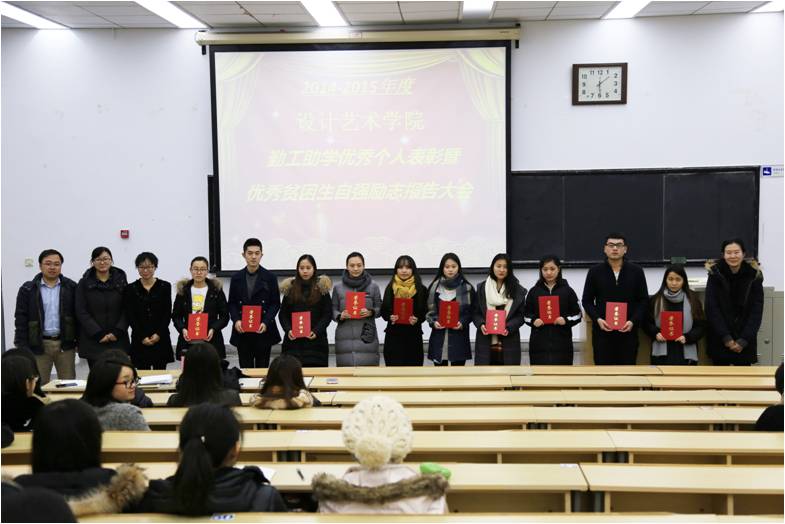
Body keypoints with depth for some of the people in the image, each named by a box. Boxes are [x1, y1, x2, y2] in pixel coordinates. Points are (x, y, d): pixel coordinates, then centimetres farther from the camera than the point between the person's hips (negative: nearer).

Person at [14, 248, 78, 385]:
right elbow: (21, 319, 1)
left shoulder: (71, 287, 5)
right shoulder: (28, 290, 3)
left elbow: (79, 315, 7)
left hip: (65, 344, 1)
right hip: (39, 345, -1)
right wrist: (22, 347, -5)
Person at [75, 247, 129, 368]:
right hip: (93, 342, 0)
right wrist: (99, 334, -10)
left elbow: (126, 310, 4)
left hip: (117, 340, 1)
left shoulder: (120, 282, 7)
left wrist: (117, 332, -10)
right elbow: (81, 312, -1)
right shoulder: (84, 283, 4)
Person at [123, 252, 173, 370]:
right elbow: (130, 316, 0)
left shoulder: (165, 287, 4)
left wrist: (159, 334, -10)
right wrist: (142, 337, -9)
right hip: (139, 340, 0)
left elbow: (167, 314, 1)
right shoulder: (131, 289, 4)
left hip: (161, 338, 0)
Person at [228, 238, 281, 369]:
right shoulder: (236, 278, 7)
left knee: (262, 367, 2)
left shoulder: (270, 278, 1)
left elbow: (275, 303, 1)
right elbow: (232, 303, 10)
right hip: (242, 331, 1)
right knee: (245, 368, 2)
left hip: (263, 330, -1)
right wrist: (236, 320, -8)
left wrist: (266, 322, -13)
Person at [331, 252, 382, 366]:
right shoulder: (338, 287, 6)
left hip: (367, 336, 0)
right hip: (345, 338, 0)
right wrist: (340, 316, -11)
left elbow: (379, 308, 9)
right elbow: (333, 311, 9)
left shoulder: (373, 286, 6)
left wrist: (370, 312, -10)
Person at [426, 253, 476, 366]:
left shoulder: (466, 288, 1)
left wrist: (462, 323, -13)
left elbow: (472, 311, 3)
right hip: (439, 336, 1)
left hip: (459, 337, -1)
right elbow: (429, 309, 7)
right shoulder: (435, 287, 4)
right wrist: (433, 322, -11)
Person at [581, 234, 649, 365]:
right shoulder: (595, 271, 3)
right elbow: (587, 301, 6)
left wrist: (633, 321, -10)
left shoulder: (636, 271, 4)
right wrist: (597, 319, -11)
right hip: (602, 332, 0)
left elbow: (644, 300, 5)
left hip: (628, 331, 0)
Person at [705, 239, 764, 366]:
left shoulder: (754, 275, -2)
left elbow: (756, 311, -3)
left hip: (745, 341, 1)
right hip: (719, 340, 0)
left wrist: (744, 340, -12)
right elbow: (711, 308, -8)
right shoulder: (715, 274, -4)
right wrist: (725, 337, -14)